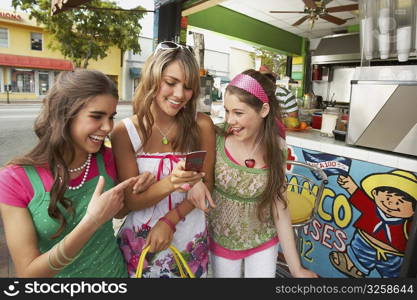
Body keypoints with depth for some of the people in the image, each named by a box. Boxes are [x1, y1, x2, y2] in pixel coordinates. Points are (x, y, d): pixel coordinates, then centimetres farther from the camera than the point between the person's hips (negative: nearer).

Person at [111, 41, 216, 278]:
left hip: (191, 243, 1)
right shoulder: (125, 132, -13)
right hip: (139, 244, 0)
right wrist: (170, 183, -31)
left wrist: (169, 221, -15)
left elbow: (206, 186, -5)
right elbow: (129, 201, -13)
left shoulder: (202, 125, -11)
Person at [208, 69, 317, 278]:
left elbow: (279, 209, -11)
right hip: (220, 241, 0)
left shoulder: (276, 149, -16)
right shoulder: (217, 139, -20)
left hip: (263, 242, 1)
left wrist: (296, 268, -7)